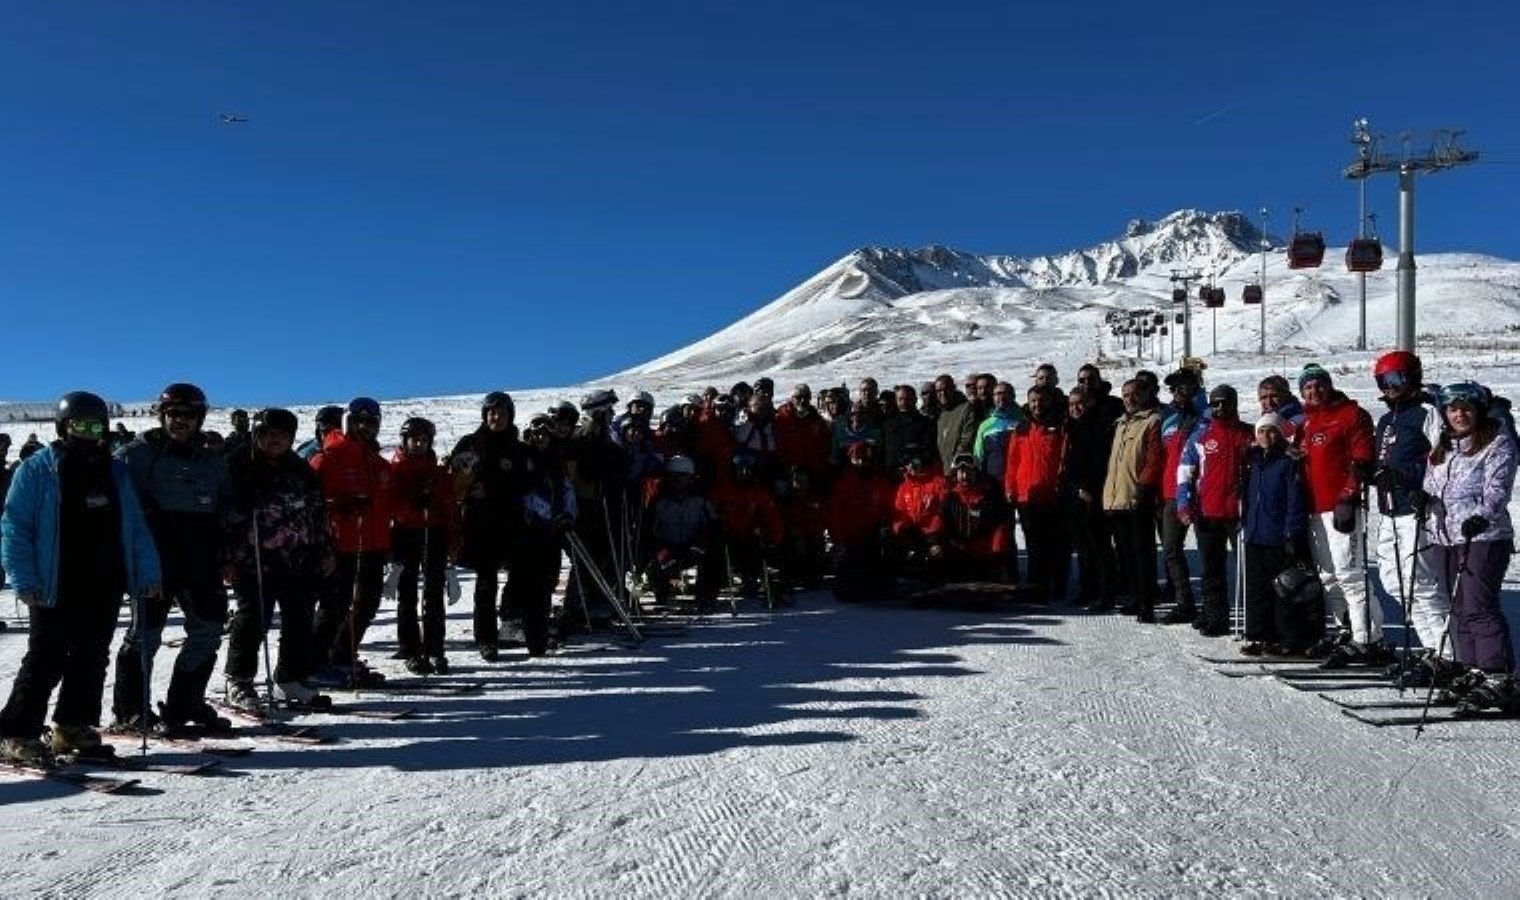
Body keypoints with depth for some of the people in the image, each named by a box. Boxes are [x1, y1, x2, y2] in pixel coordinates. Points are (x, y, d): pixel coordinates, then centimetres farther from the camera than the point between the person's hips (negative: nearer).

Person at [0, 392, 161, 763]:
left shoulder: (115, 472, 12)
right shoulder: (36, 470, -1)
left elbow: (136, 529, 12)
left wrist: (147, 574, 3)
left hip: (106, 588, 5)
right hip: (56, 589, -5)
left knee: (92, 660, 10)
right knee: (47, 662, -3)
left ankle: (74, 727, 22)